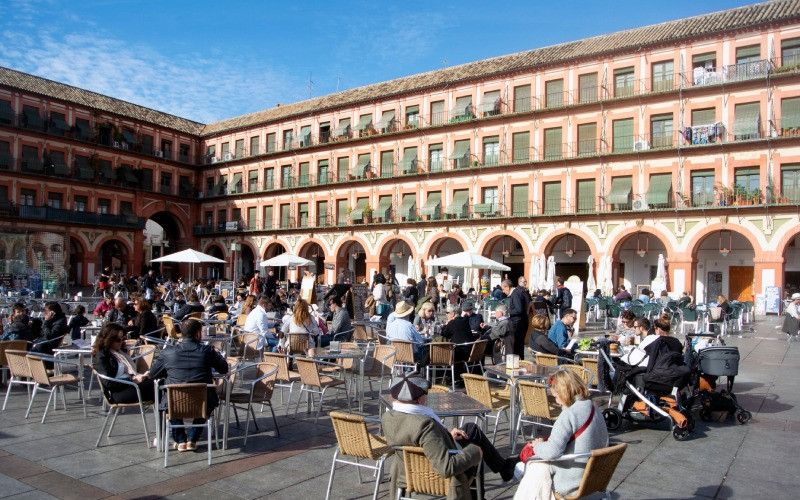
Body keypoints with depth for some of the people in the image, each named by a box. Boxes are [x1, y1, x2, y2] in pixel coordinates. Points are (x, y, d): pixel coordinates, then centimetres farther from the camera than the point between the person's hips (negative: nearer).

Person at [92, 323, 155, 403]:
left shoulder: (121, 351, 22)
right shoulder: (101, 356, -3)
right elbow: (109, 383, -12)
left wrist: (141, 376, 2)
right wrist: (133, 380, -17)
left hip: (131, 385, 8)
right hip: (119, 393, -8)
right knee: (152, 385, -29)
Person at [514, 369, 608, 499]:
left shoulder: (569, 414, -23)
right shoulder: (595, 410, 2)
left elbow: (552, 452, -30)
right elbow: (604, 443, 14)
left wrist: (538, 445, -7)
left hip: (572, 482, -8)